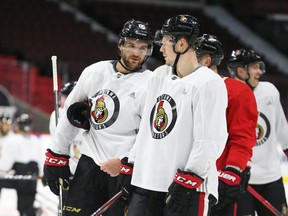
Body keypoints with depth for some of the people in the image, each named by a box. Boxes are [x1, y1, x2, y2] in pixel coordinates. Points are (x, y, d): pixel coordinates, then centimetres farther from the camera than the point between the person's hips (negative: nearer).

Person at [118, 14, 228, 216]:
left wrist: (189, 181, -21)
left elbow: (210, 141, -18)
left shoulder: (209, 84, -12)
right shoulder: (159, 76, 15)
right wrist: (130, 166, 20)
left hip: (188, 188, -8)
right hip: (145, 182, 8)